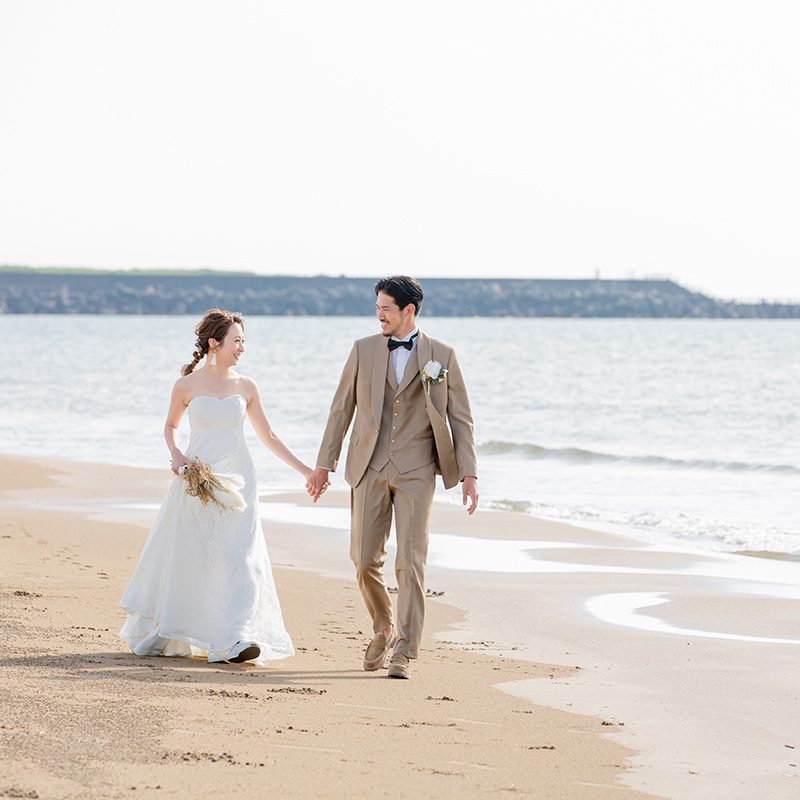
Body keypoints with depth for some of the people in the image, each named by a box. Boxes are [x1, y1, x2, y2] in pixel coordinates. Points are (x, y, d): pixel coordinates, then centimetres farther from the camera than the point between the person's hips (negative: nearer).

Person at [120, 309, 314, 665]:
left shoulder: (245, 387, 4)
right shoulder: (187, 386, -1)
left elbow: (269, 436, 10)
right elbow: (170, 425, 15)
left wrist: (306, 470, 7)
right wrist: (176, 455, -4)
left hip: (237, 481, 1)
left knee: (240, 555, -10)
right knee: (186, 556, 6)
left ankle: (236, 639, -14)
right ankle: (164, 634, 24)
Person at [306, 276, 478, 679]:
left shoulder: (442, 355, 1)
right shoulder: (364, 350, 6)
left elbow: (460, 418, 3)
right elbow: (341, 409, 11)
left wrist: (469, 475, -5)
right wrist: (324, 464, 8)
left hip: (416, 469, -2)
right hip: (370, 469, 2)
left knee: (410, 561, -10)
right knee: (365, 560, 2)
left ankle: (403, 653, -7)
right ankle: (384, 628, 27)